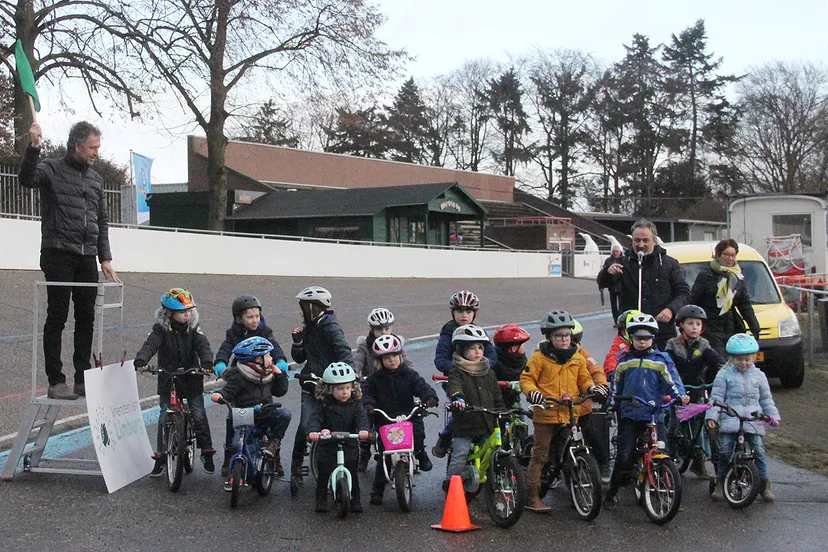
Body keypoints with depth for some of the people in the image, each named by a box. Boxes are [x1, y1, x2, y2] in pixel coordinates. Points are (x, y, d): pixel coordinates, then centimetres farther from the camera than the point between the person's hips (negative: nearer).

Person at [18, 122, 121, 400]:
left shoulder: (96, 178, 17)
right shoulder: (52, 170, -1)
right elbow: (26, 179, -23)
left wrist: (105, 258, 14)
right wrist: (34, 148, -35)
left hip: (87, 258, 6)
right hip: (58, 254, -6)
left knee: (86, 318, 6)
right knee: (57, 317, -5)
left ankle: (83, 379, 13)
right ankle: (55, 382, -1)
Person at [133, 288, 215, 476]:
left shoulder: (193, 328, -3)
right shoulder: (161, 328, -7)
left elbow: (203, 345, -16)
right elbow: (150, 345, -22)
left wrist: (207, 362, -36)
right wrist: (140, 361, -42)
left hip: (191, 378, 1)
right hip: (167, 381, -1)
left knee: (199, 415, -1)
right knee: (164, 418, -2)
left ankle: (207, 453, 12)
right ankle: (160, 457, 10)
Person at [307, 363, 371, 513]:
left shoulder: (355, 403, -2)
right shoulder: (322, 404, -8)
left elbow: (361, 418, -14)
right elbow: (314, 418, -19)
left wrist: (363, 430, -36)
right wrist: (313, 431, -41)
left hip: (349, 446, 1)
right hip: (326, 446, -1)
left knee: (352, 474, 4)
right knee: (323, 474, 8)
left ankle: (355, 499, 19)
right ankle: (321, 499, 25)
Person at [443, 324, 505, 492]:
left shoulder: (489, 373, 14)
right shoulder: (457, 372, -3)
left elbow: (498, 398, 16)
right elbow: (454, 386, -25)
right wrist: (457, 397, -47)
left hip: (487, 427, 4)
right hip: (464, 427, -4)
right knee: (459, 456, -9)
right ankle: (449, 485, 4)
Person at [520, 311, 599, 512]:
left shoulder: (578, 358, 11)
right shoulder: (539, 357, -3)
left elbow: (583, 379, 19)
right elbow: (526, 379, -2)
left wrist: (591, 388, -2)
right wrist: (532, 392, -22)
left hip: (570, 415, 4)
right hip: (546, 414, -4)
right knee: (540, 456, -2)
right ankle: (533, 497, 2)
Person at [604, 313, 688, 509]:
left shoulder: (661, 359, 5)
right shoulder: (624, 361, 13)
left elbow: (672, 381, -2)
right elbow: (616, 387, 20)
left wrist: (680, 395, -20)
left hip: (655, 415, -1)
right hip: (629, 416, 1)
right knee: (624, 456, -8)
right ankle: (612, 493, 9)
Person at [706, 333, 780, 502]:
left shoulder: (758, 376, 14)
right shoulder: (724, 375, 5)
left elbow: (766, 399, 19)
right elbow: (716, 397, 1)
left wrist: (773, 415, 8)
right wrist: (712, 416, -9)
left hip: (753, 421, 2)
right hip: (730, 421, -1)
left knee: (758, 450, -6)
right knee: (725, 451, -7)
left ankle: (764, 484, 8)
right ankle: (721, 483, 10)